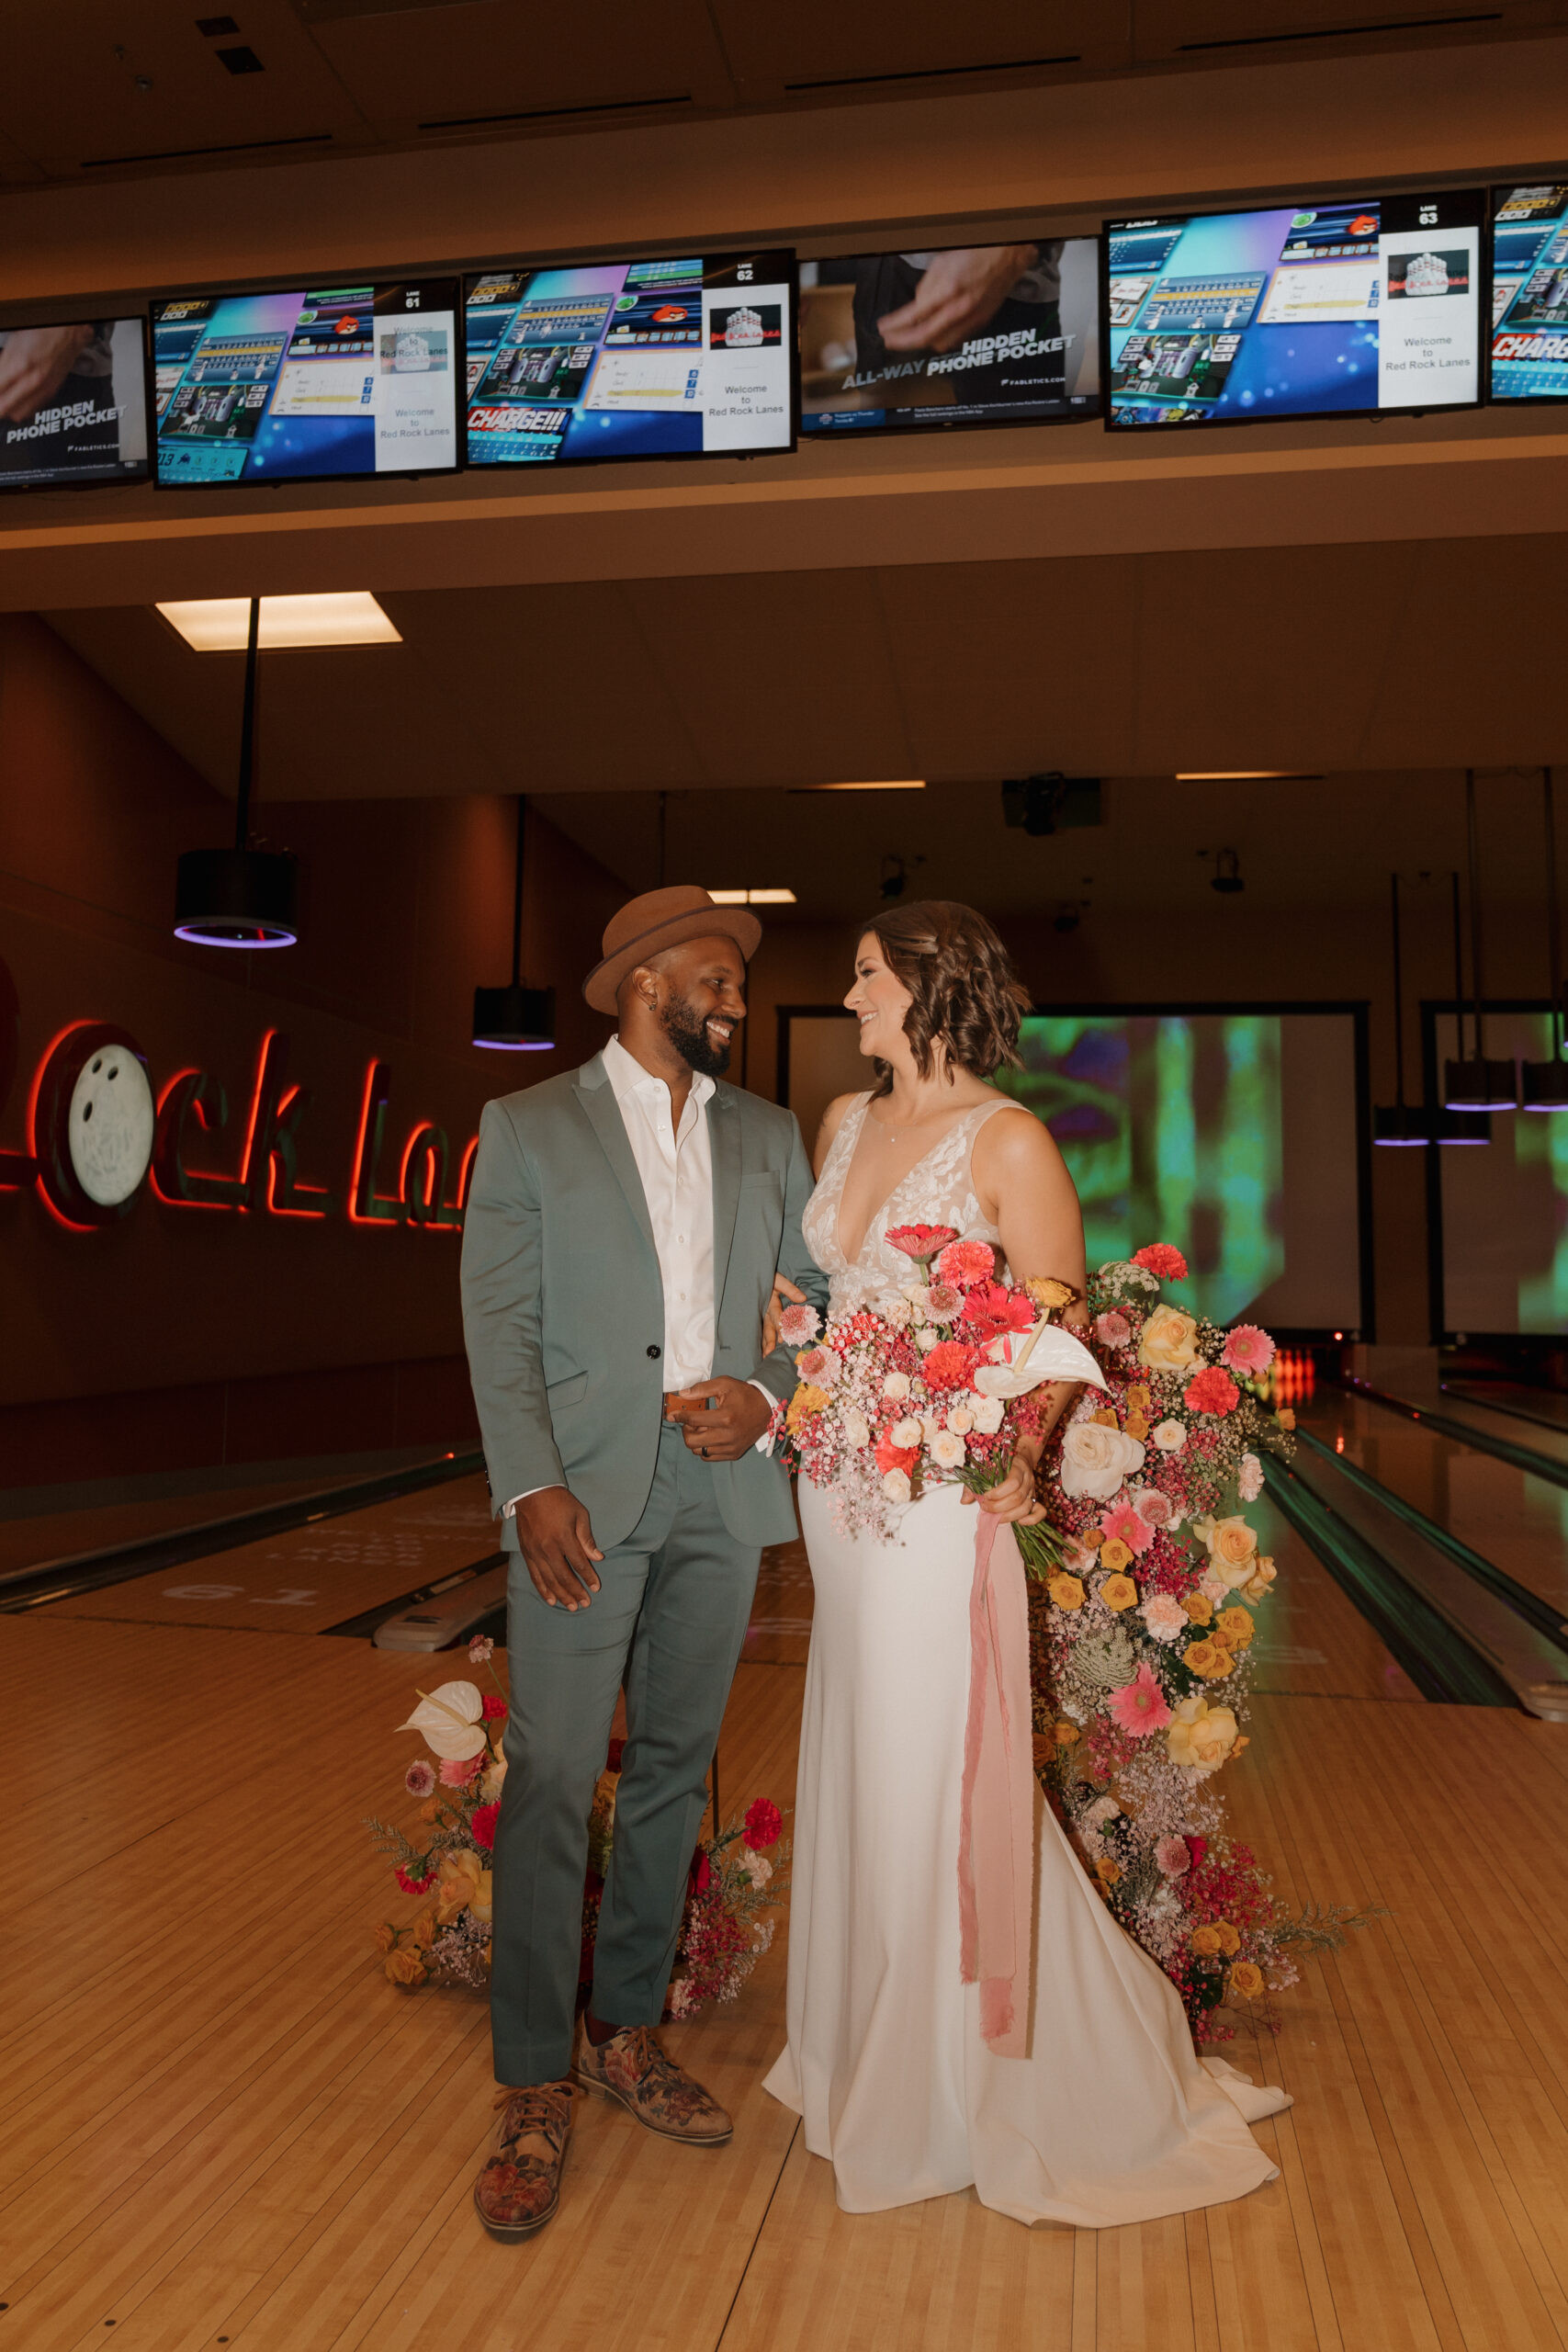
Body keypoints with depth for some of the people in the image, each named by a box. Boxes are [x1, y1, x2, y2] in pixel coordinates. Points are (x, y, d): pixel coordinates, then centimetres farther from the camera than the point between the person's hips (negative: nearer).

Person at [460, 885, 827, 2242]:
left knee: (674, 1775, 13)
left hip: (724, 1494, 4)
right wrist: (533, 1488, -14)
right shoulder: (529, 1128, 2)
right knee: (551, 1784, -2)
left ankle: (629, 2034, 31)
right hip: (585, 1500, -4)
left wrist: (768, 1397, -8)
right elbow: (500, 1324, -5)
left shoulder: (768, 1138, 13)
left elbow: (823, 1301, 11)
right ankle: (536, 2088, 14)